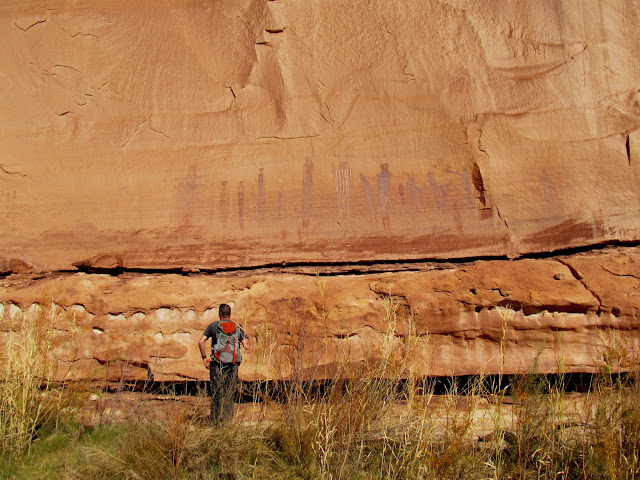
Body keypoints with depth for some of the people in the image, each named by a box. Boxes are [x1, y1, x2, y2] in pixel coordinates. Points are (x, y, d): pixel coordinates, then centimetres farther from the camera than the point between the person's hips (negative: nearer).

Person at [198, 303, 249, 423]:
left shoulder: (213, 325, 2)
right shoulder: (237, 327, 3)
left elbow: (201, 342, -5)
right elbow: (246, 346, -3)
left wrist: (204, 357, 5)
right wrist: (246, 342, 19)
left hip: (217, 364, -1)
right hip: (233, 365, 1)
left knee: (216, 393, 6)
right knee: (230, 394, 9)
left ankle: (216, 420, 6)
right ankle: (228, 419, 9)